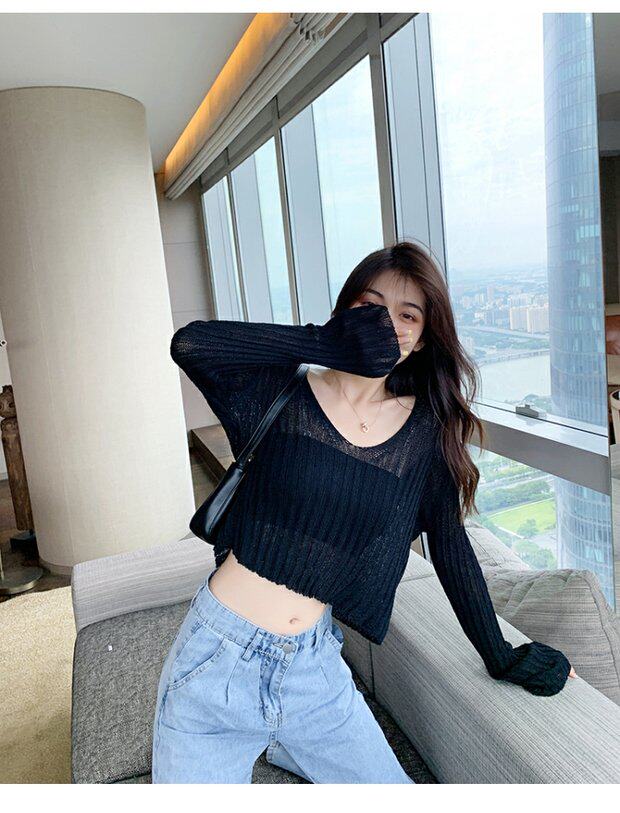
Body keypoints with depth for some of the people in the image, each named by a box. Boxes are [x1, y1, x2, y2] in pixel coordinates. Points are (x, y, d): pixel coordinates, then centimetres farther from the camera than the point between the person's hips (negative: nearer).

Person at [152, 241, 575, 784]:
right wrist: (329, 344, -22)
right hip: (218, 658, -2)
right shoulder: (280, 393, -7)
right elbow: (189, 345, -24)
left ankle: (284, 749, 35)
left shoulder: (426, 430, 0)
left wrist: (500, 656, 12)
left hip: (314, 666, 3)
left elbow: (451, 547, 7)